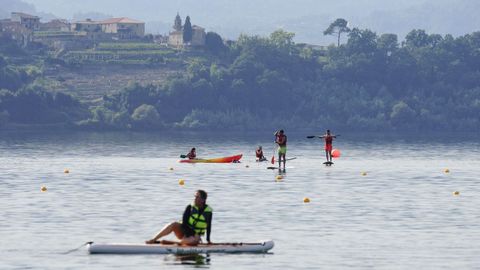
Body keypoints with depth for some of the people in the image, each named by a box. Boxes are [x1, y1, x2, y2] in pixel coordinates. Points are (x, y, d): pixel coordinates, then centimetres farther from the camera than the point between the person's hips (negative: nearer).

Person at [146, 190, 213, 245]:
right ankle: (153, 240, -29)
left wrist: (208, 240, 3)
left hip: (196, 235, -2)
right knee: (174, 224, -30)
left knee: (193, 240, -40)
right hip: (184, 232, 2)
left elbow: (208, 227, 3)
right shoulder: (190, 207, -4)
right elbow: (184, 222, -12)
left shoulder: (209, 211, -6)